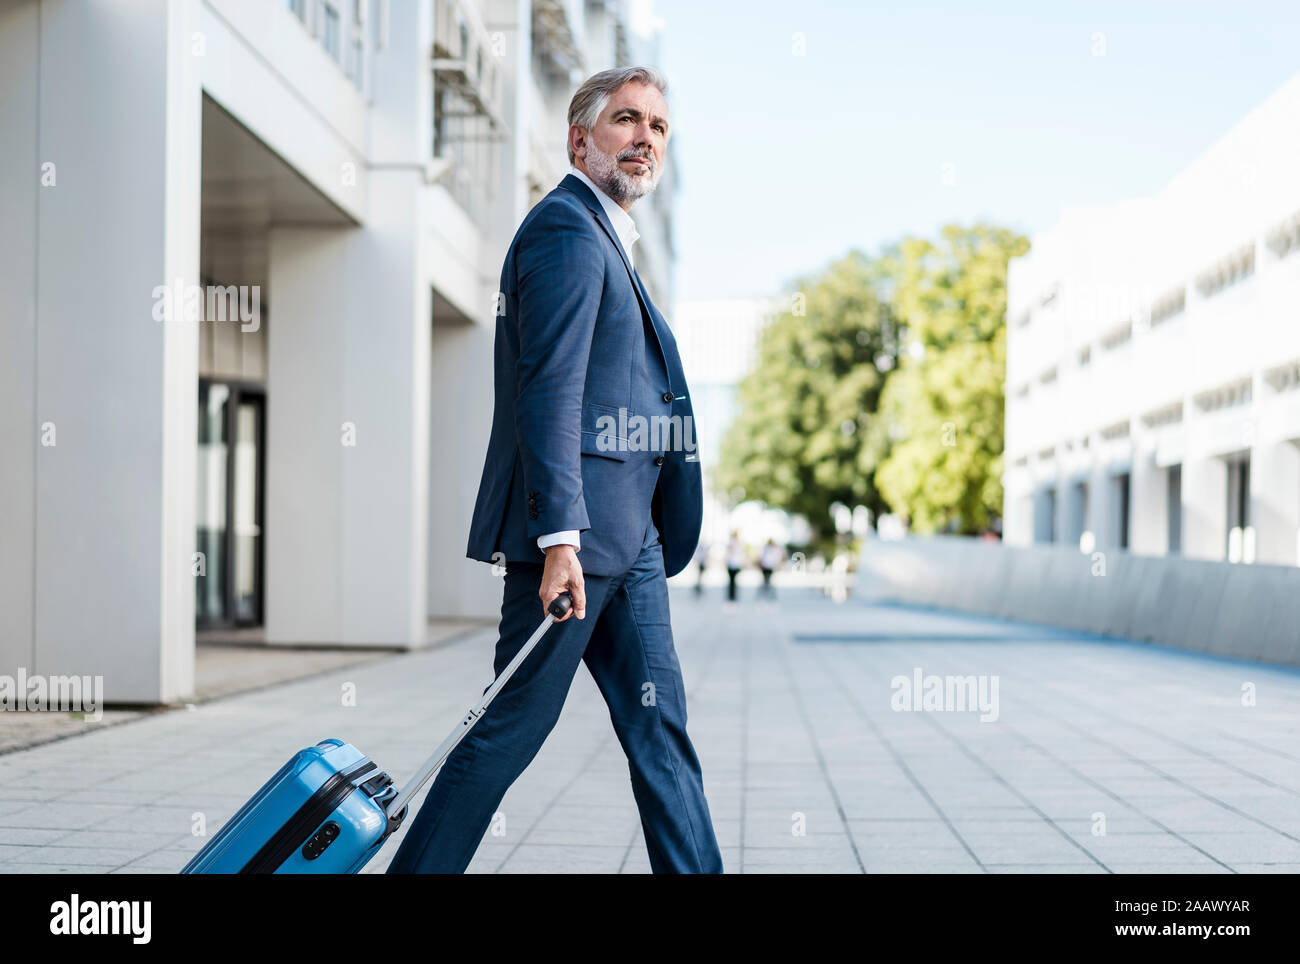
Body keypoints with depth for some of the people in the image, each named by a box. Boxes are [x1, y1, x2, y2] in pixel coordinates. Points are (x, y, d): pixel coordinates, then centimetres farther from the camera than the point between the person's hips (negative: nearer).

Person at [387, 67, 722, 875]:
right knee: (514, 725, -4)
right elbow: (549, 391, -19)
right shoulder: (567, 231, -11)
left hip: (627, 535, 10)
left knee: (659, 722, 8)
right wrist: (559, 536, -25)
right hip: (576, 530, -10)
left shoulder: (604, 237, 22)